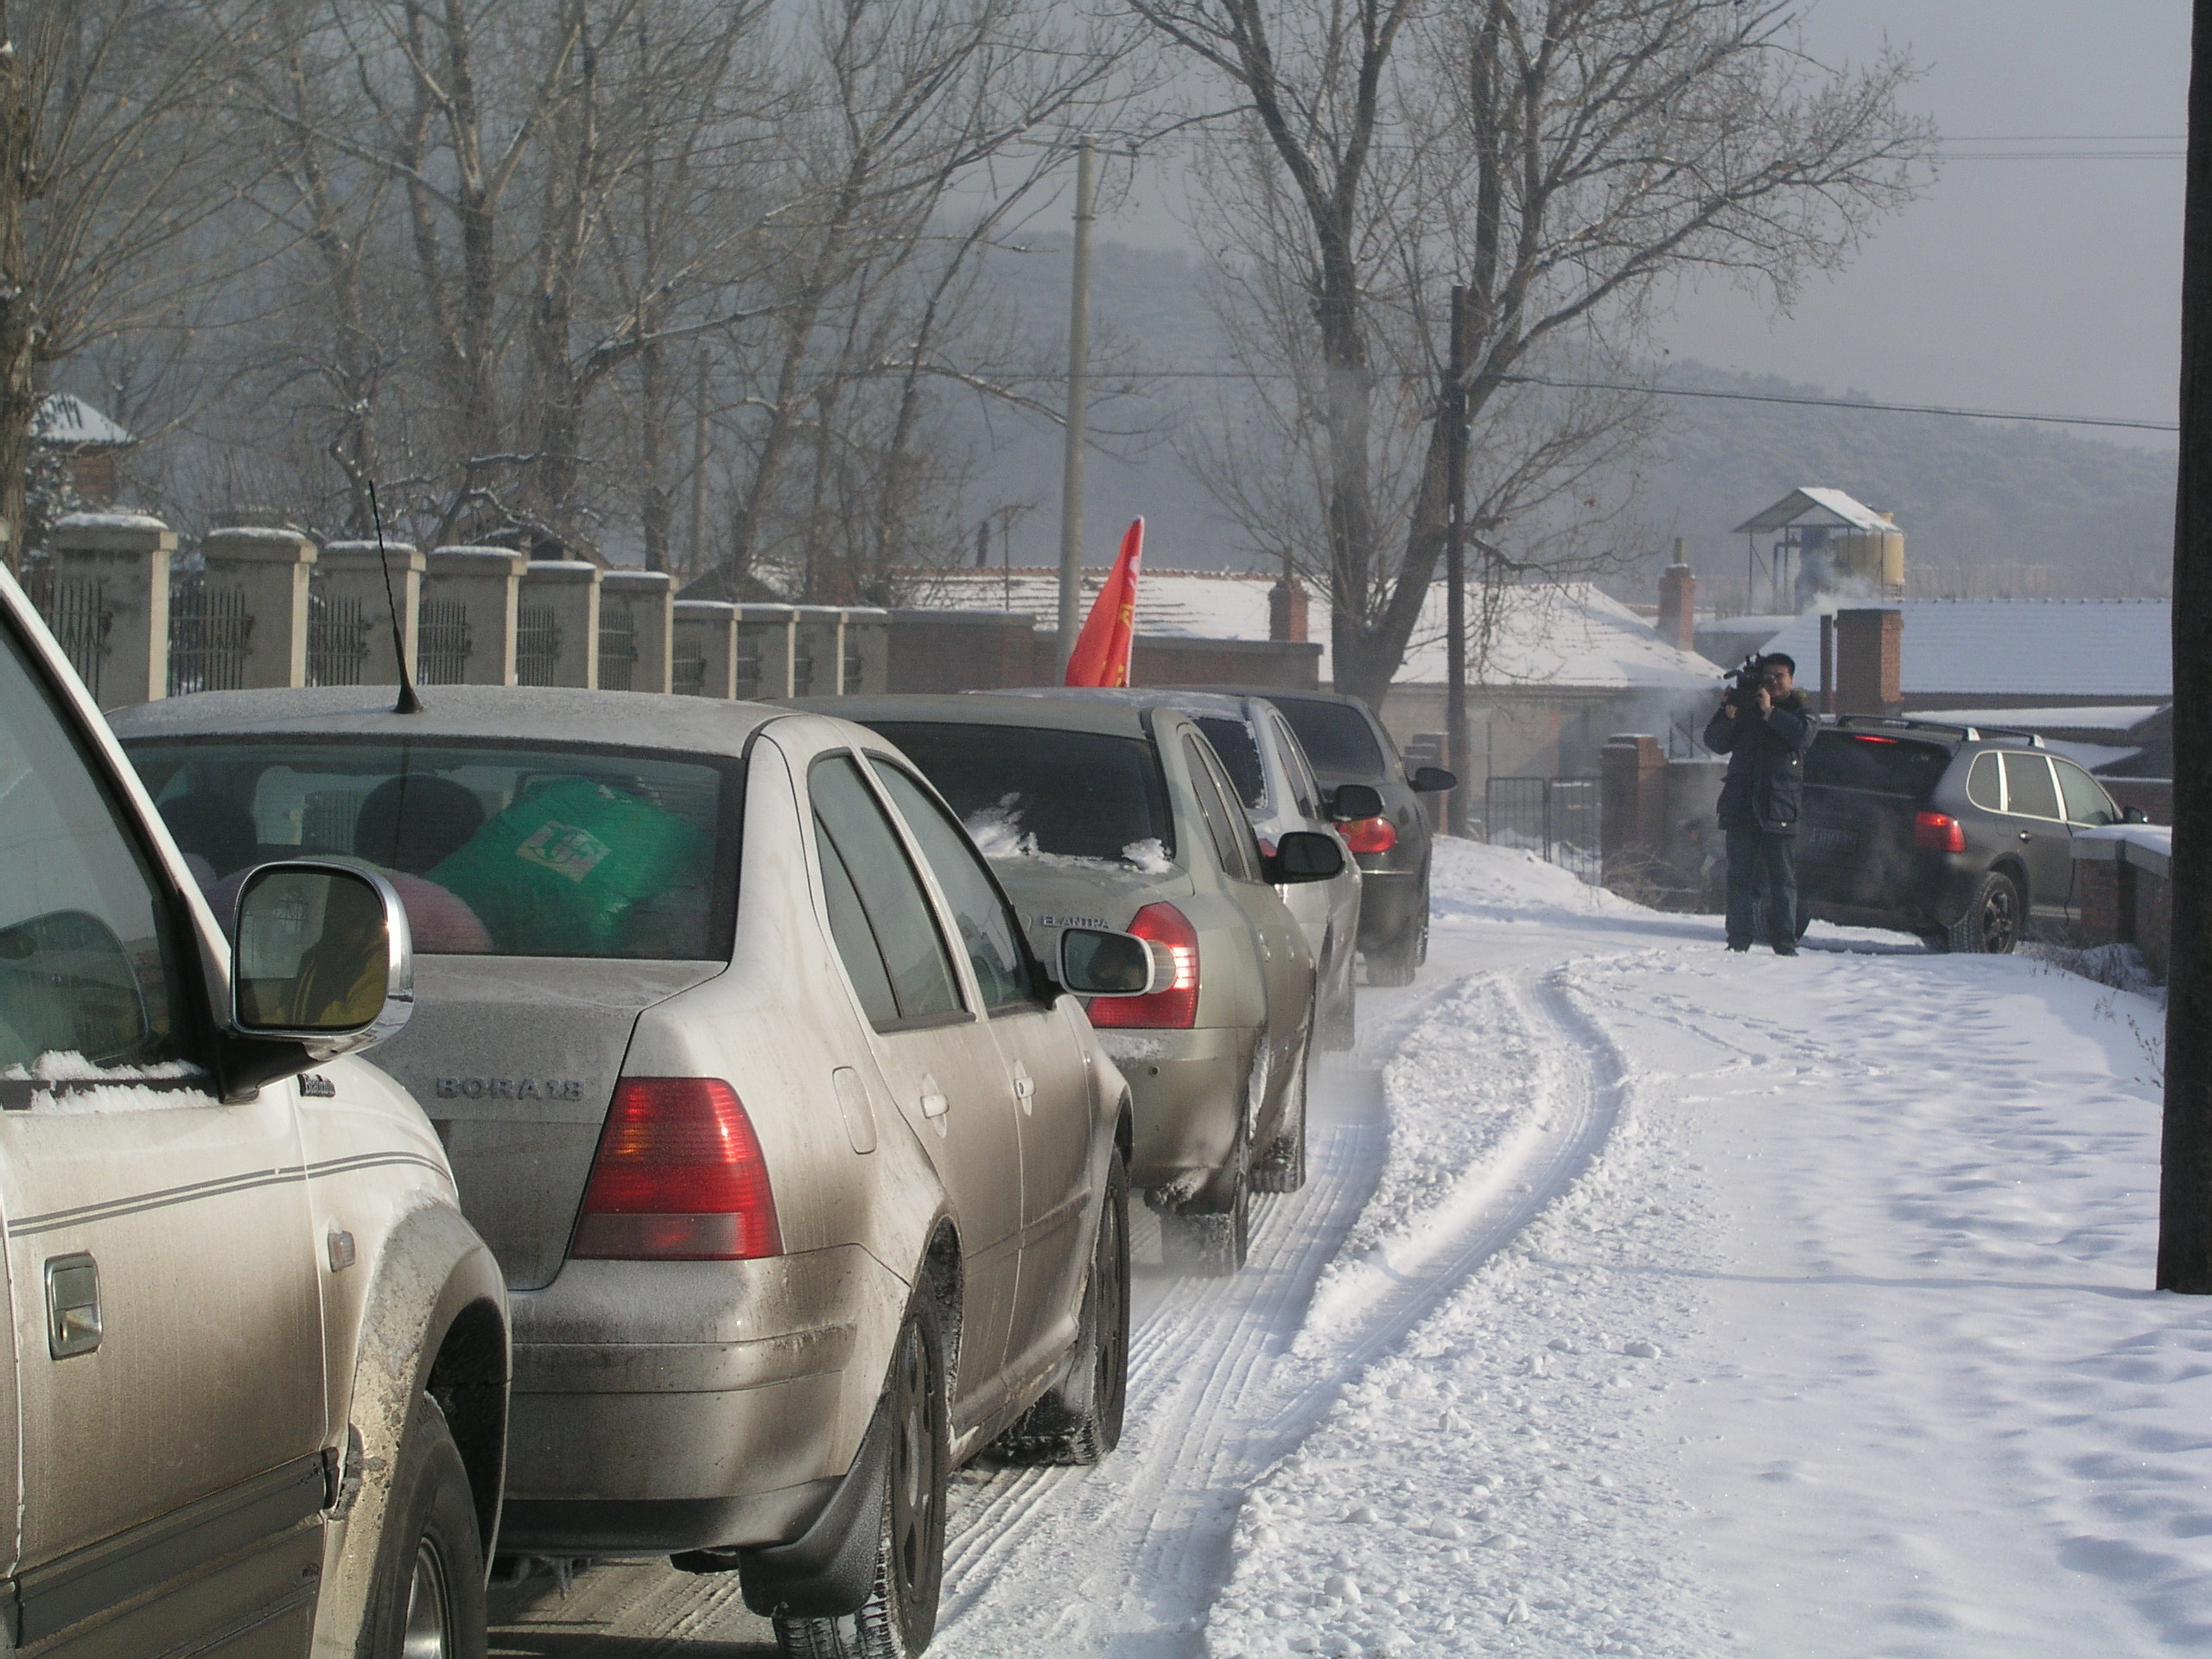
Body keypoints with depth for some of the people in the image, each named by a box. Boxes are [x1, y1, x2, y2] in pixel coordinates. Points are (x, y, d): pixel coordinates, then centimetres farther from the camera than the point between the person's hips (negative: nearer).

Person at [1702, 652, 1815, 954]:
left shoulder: (1799, 710, 9)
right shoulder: (1746, 706, 14)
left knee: (1782, 879, -3)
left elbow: (1803, 736, -13)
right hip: (1741, 805, 2)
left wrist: (1770, 712, -14)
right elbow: (1715, 743, 8)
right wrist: (1728, 714, -8)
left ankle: (1784, 943, -2)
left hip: (1779, 810, -2)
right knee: (1740, 878, 3)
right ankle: (1738, 939, 7)